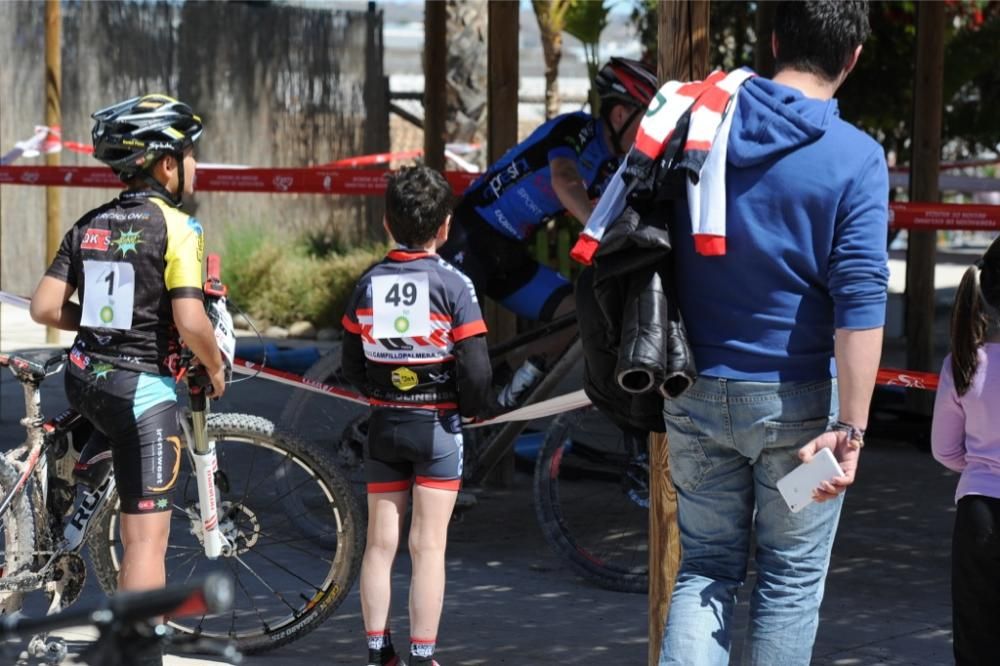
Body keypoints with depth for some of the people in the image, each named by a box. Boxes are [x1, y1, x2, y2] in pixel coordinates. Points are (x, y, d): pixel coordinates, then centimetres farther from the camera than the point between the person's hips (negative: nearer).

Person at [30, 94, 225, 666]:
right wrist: (216, 368, -2)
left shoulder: (89, 226, 6)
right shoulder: (176, 228, -13)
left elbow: (45, 307, 2)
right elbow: (190, 323, -21)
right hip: (145, 388, -6)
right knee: (148, 539, -3)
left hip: (84, 379, 6)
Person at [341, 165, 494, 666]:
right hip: (438, 423, -3)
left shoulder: (368, 285, 0)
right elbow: (476, 370, -16)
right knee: (428, 546, 0)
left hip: (383, 423, 3)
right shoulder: (453, 285, -12)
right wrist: (474, 408, 3)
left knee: (380, 543, 8)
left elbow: (351, 366, 5)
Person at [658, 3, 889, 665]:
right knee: (791, 577, 9)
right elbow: (860, 303, -17)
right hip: (796, 400, -3)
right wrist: (851, 428, -18)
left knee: (707, 567, 12)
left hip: (696, 393, 4)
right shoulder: (857, 158, -11)